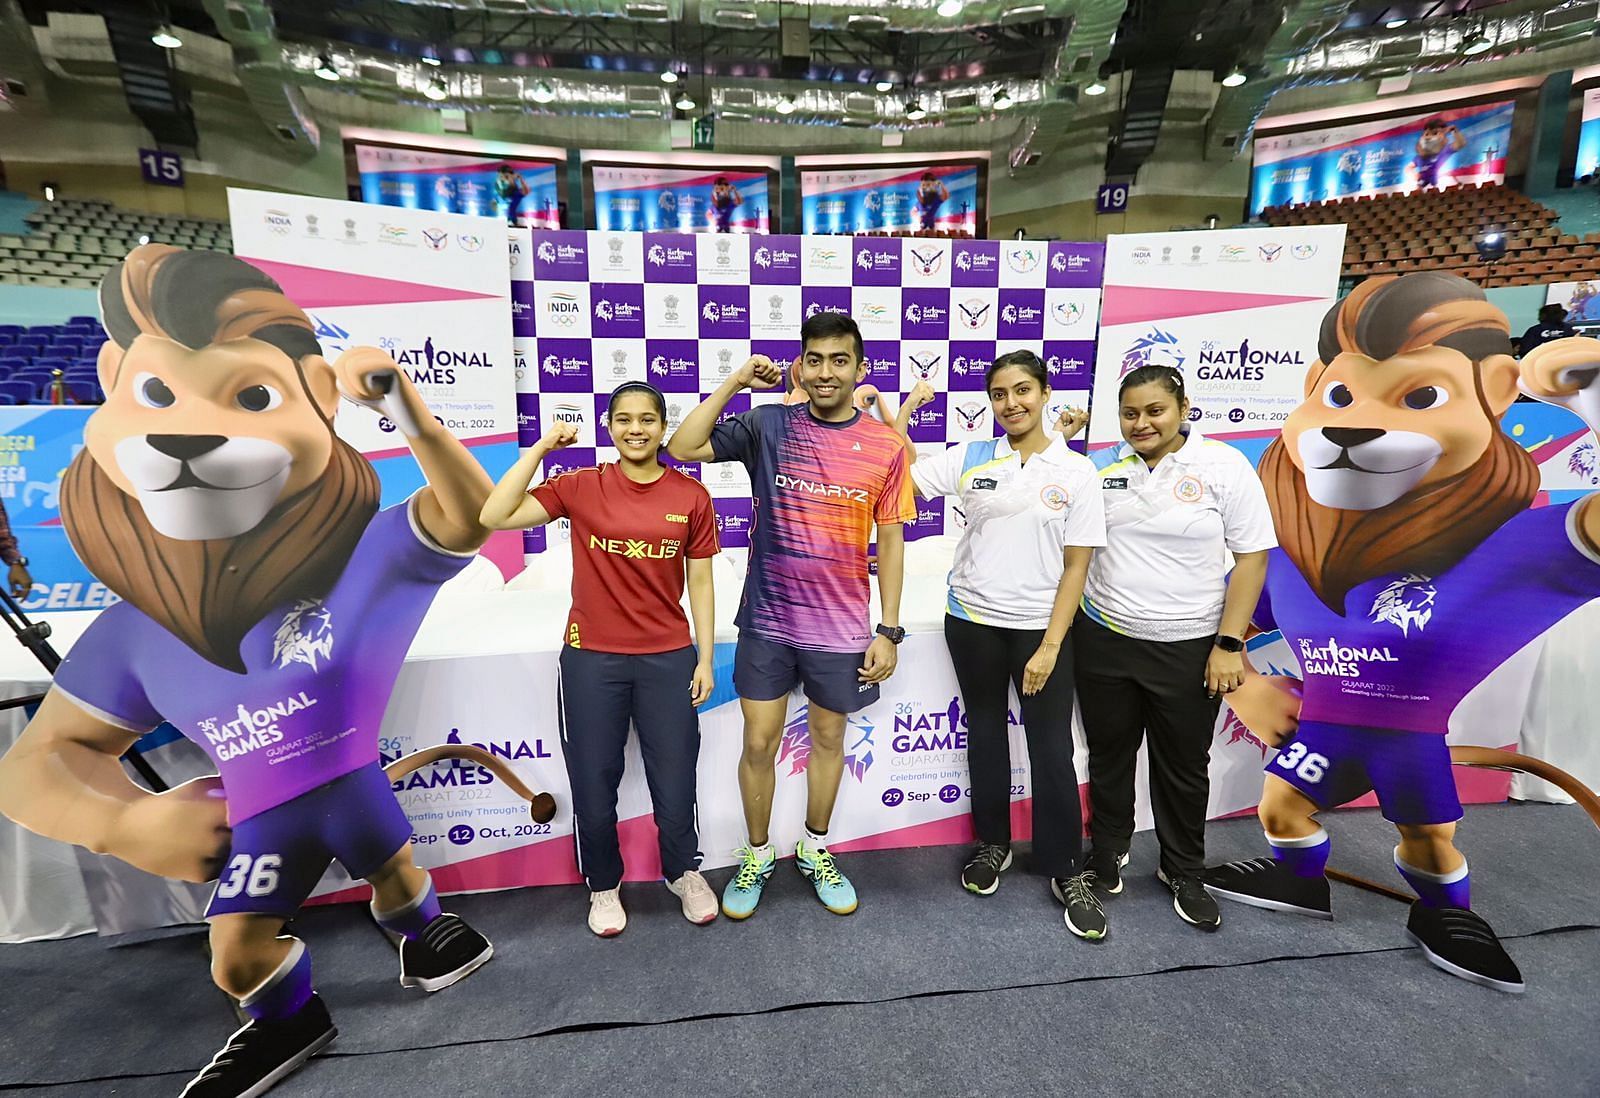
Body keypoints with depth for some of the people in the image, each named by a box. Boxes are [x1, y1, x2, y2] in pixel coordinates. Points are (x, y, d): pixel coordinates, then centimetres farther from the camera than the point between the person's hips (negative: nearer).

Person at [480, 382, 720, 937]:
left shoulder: (691, 496, -3)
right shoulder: (580, 487, -3)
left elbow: (700, 583, 2)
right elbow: (494, 516, -12)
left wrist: (705, 659, 2)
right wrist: (541, 447, -13)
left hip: (668, 658, 0)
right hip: (592, 659, 0)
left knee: (674, 777, 12)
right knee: (593, 780, 13)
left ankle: (684, 872, 41)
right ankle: (604, 885, 39)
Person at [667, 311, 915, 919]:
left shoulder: (885, 447, -4)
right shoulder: (768, 424, -5)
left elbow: (891, 542, 0)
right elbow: (683, 447, -12)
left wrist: (888, 630, -2)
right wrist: (735, 382, -15)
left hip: (842, 626, 1)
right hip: (767, 620, 0)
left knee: (828, 738, 18)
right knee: (758, 743, 10)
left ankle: (815, 851, 42)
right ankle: (756, 856, 36)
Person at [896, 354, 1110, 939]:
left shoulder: (1076, 472, -4)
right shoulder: (969, 458, 0)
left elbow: (1076, 567, -5)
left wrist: (1050, 647, -10)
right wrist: (906, 408, -6)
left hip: (1041, 627, -2)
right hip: (973, 622, 2)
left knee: (1052, 750, 5)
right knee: (985, 736, 16)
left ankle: (1068, 872, 25)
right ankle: (993, 844, 37)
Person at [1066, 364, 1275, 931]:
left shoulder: (1223, 466, -7)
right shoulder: (1101, 467, 1)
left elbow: (1252, 558, -6)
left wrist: (1230, 644, -11)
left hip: (1188, 648, -2)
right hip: (1104, 640, 2)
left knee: (1183, 765, 14)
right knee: (1109, 755, 16)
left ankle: (1183, 873, 36)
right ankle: (1108, 851, 39)